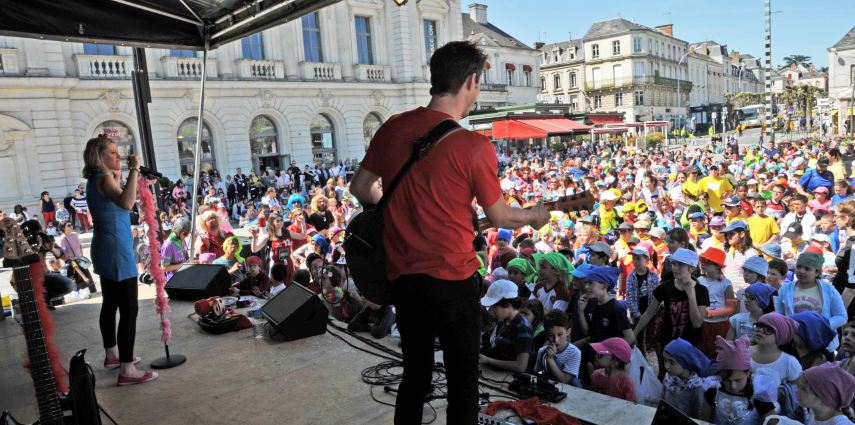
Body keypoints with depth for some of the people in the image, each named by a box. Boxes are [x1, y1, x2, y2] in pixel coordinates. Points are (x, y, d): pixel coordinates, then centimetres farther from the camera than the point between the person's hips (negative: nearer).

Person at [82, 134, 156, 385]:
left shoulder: (97, 179, 13)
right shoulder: (103, 178, -16)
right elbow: (127, 203, -36)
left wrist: (118, 177, 25)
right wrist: (134, 170, -32)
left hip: (107, 251, 11)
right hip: (117, 251, -11)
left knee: (110, 304, 19)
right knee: (129, 308, -9)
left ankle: (112, 355, 33)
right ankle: (127, 370, -7)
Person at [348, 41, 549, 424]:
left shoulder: (392, 128, 0)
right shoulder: (474, 147, -16)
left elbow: (360, 188, 10)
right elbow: (500, 217, -5)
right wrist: (535, 215, 15)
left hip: (401, 277, 6)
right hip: (451, 279, -5)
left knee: (415, 374, 22)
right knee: (463, 380, 14)